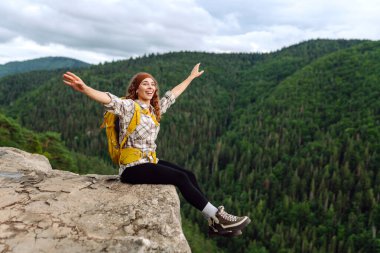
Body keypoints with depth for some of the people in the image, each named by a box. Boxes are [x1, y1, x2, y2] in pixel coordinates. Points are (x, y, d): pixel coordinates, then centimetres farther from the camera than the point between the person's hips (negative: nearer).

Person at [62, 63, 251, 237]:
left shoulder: (154, 109, 13)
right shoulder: (128, 106, -9)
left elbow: (172, 94, 26)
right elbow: (109, 100, -28)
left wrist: (191, 77, 35)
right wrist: (84, 88, -48)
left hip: (151, 162, 8)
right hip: (132, 167, -8)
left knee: (189, 175, -9)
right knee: (180, 178, -18)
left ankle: (215, 223, -4)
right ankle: (218, 217, -10)